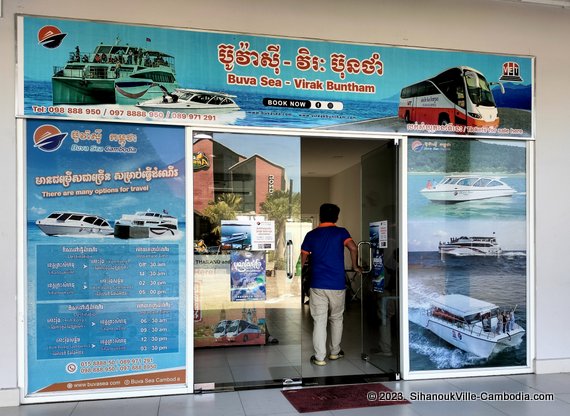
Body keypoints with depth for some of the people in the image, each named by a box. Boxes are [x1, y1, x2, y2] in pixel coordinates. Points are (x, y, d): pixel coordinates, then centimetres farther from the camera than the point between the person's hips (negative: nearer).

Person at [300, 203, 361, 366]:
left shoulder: (311, 235, 4)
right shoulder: (341, 232, -1)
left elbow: (303, 260, 7)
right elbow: (353, 248, -18)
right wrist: (355, 266, -4)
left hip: (317, 285, 0)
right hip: (337, 285, 0)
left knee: (319, 321, 4)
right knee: (336, 319, 17)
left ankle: (319, 357, 6)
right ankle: (335, 352, 28)